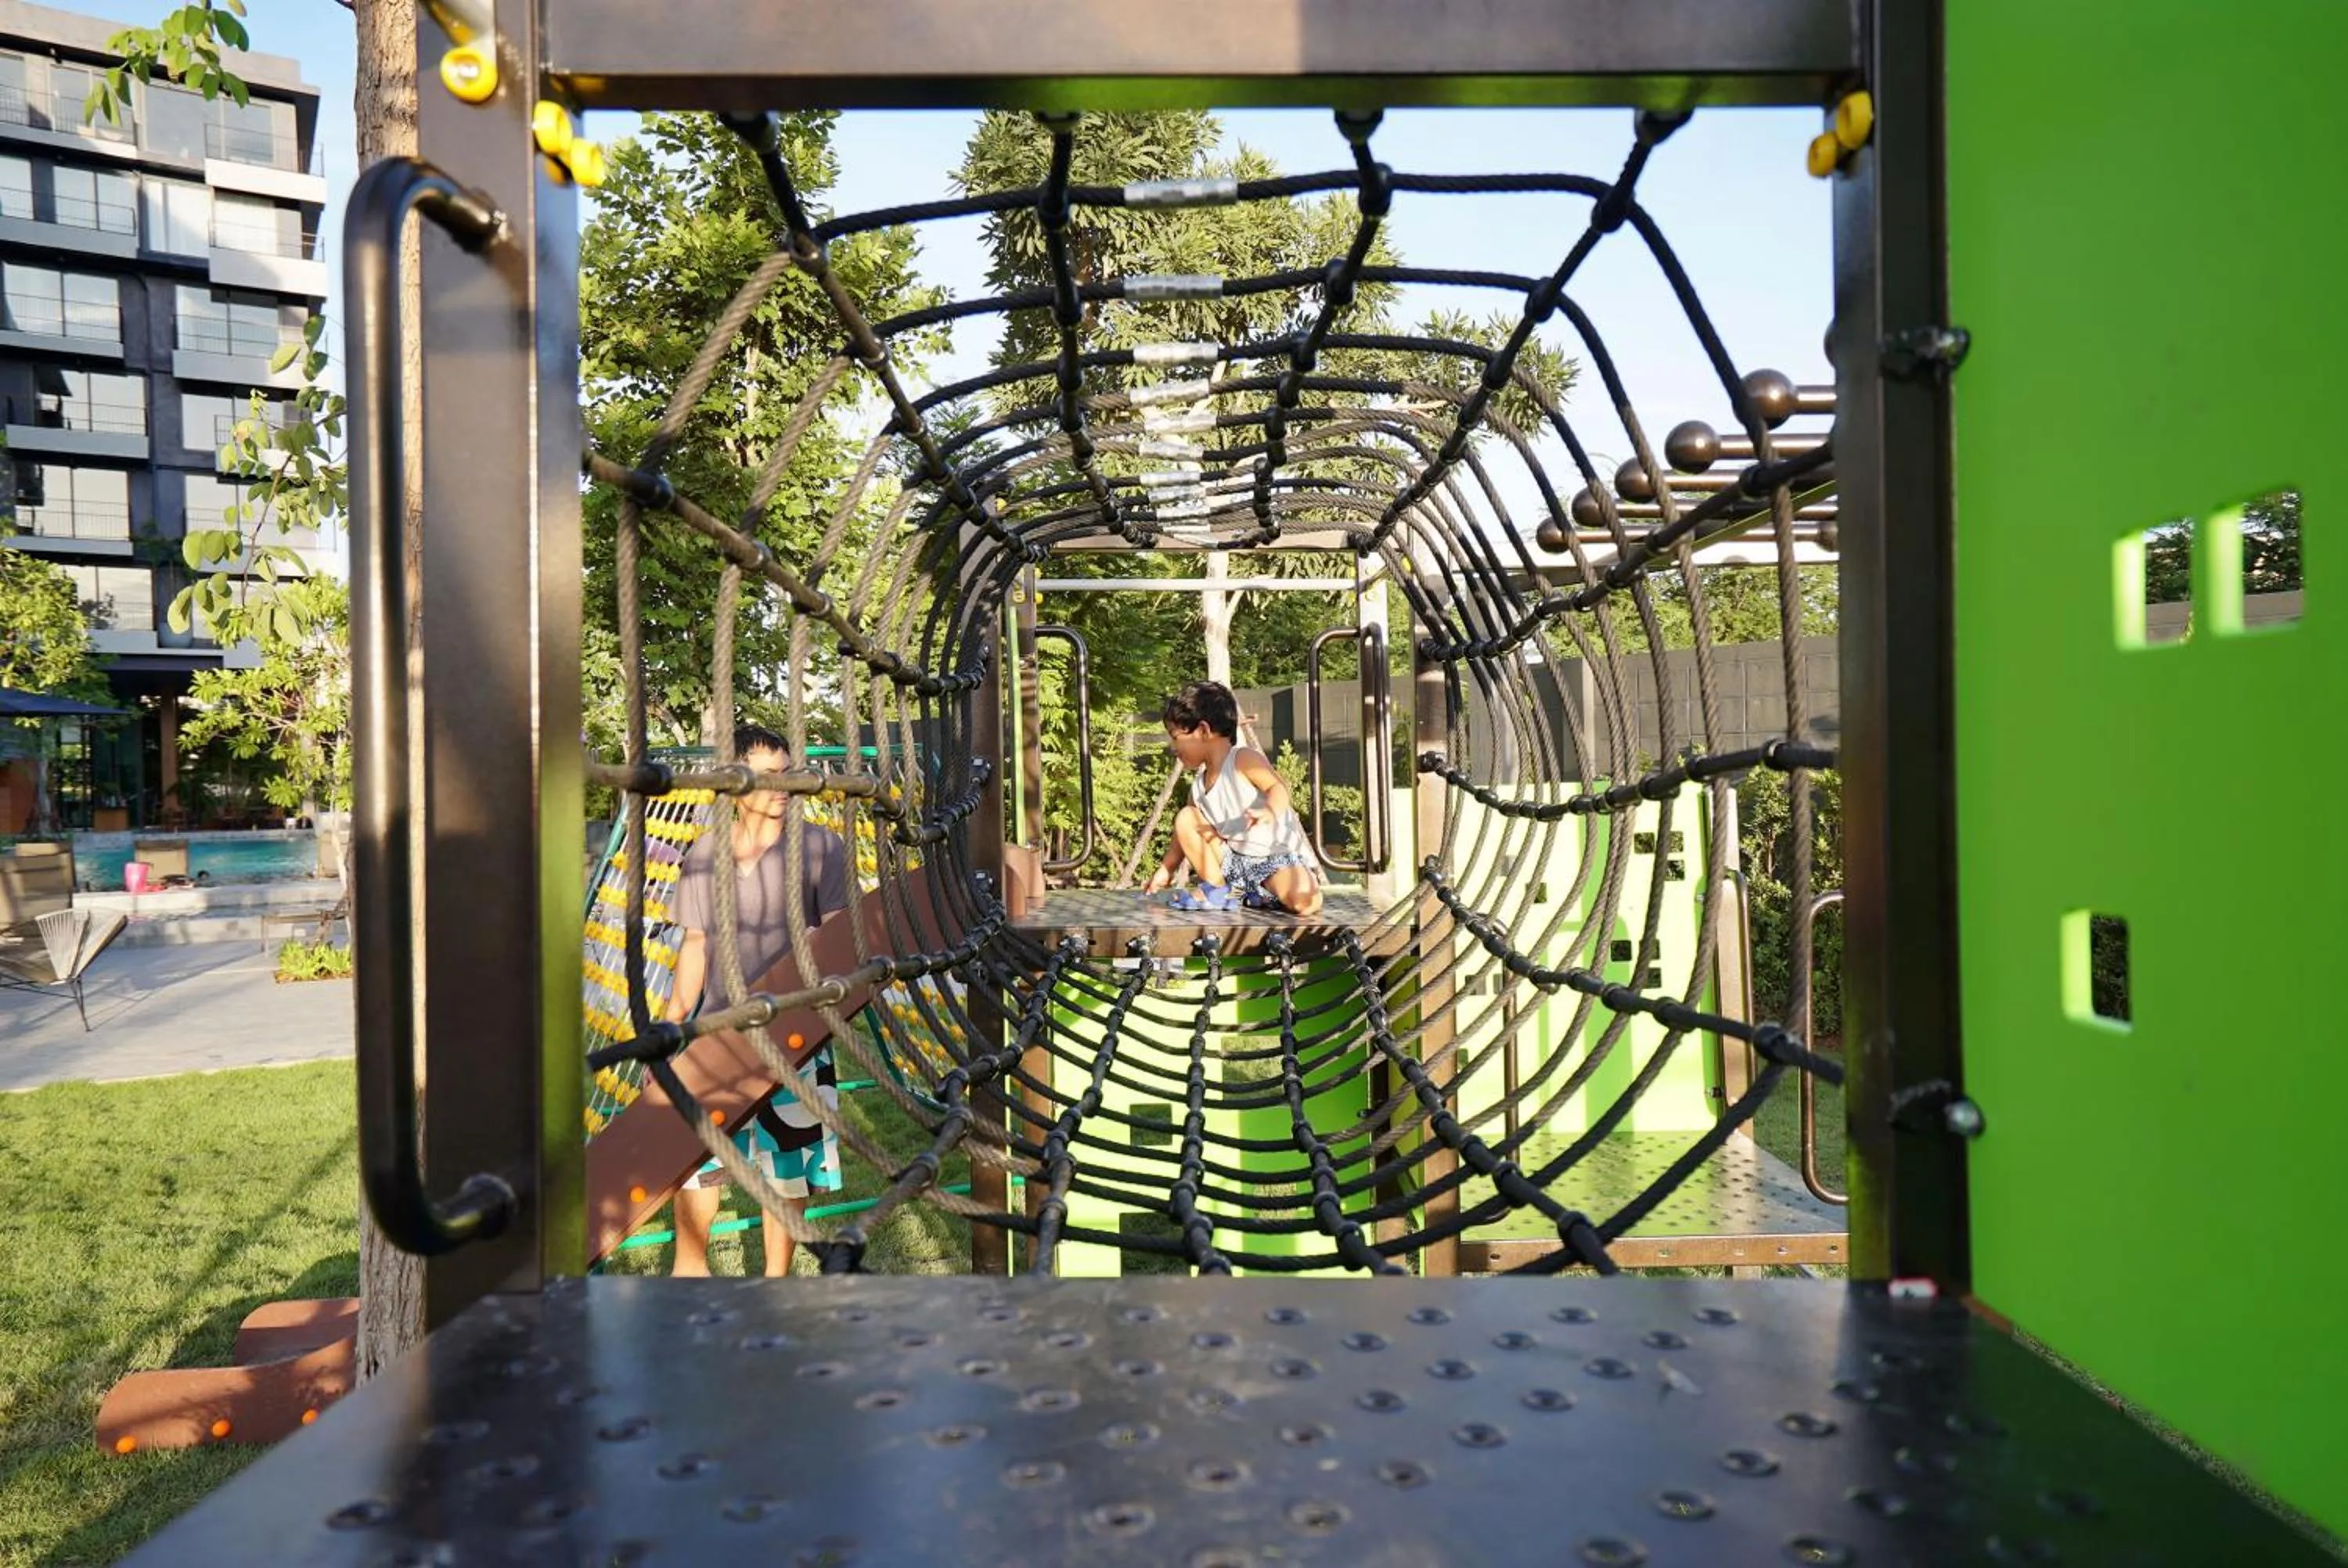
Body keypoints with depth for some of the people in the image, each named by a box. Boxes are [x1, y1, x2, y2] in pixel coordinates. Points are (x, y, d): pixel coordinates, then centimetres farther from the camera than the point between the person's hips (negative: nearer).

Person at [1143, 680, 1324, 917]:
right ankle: (1217, 889, -2)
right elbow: (1188, 836, 20)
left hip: (1278, 856, -6)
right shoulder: (1198, 786, 9)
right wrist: (1165, 870, 20)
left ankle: (1258, 893, -3)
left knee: (1306, 902, -34)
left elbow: (1279, 787, -26)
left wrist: (1270, 812, -46)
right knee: (1185, 818, -5)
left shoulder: (1243, 758, -11)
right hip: (1234, 859, 6)